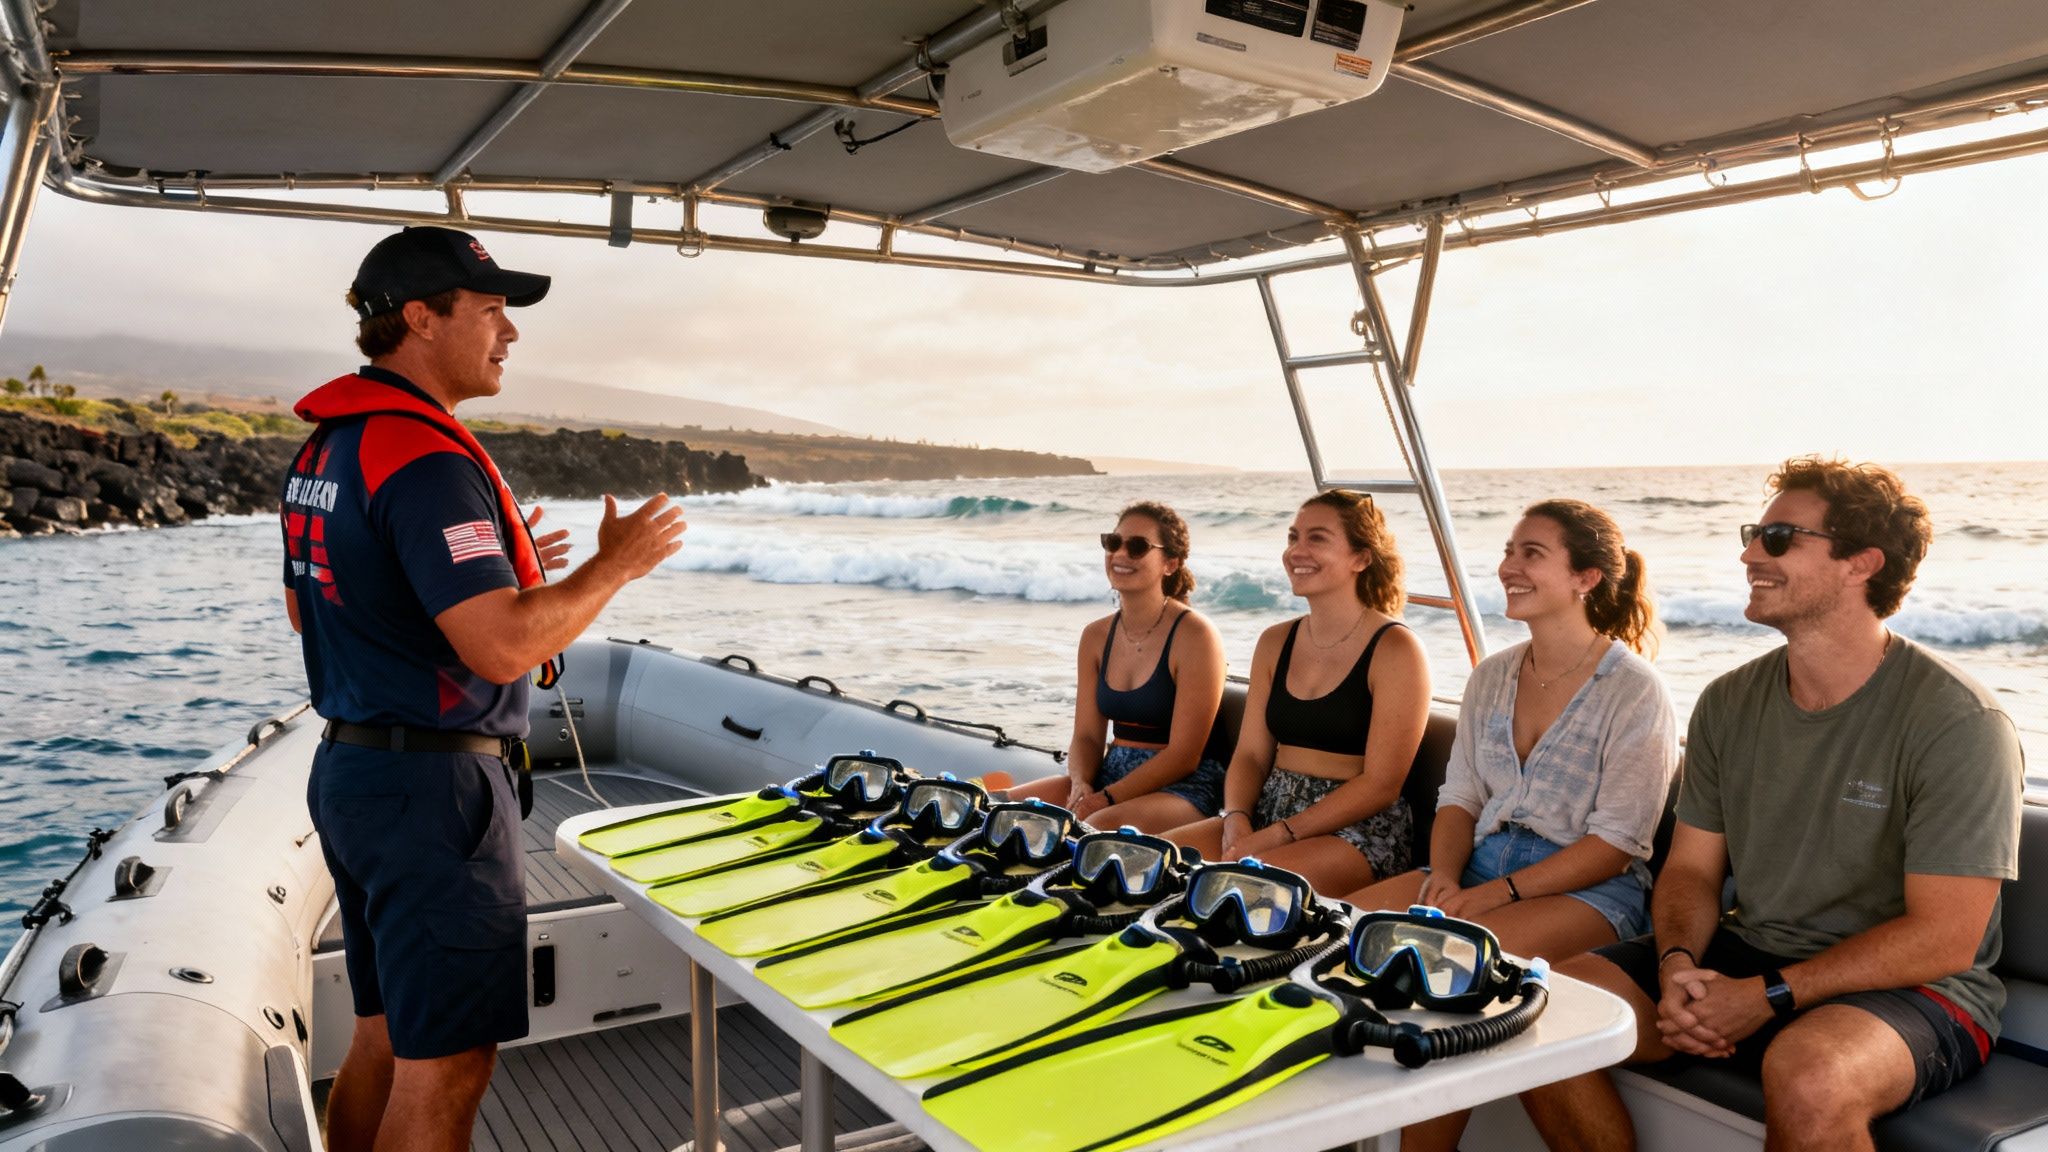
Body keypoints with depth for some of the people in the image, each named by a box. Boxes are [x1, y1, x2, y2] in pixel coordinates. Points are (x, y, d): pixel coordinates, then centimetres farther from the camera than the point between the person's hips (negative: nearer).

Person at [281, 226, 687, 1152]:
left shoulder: (327, 448, 11)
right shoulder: (426, 460, -20)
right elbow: (503, 649, -28)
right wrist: (616, 564, -13)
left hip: (349, 768, 10)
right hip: (431, 790, -10)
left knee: (382, 1037, 20)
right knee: (445, 1066, 1)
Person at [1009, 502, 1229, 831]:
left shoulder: (1194, 636, -12)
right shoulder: (1096, 636, 9)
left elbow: (1183, 756, -15)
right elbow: (1086, 735, 9)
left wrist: (1106, 799, -20)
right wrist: (1081, 786, -13)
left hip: (1182, 788, -6)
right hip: (1110, 774, 6)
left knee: (1100, 827, -36)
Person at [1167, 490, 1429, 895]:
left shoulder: (1394, 649, -7)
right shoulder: (1275, 642, 13)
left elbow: (1380, 784, -12)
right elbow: (1250, 754, 12)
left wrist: (1278, 835, -18)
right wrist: (1236, 818, -10)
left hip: (1359, 830, -6)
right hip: (1269, 811, 6)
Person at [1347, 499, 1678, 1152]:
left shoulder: (1634, 692, -8)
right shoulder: (1491, 678, 12)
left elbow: (1614, 843, -13)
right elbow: (1460, 797, 11)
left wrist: (1497, 894, -20)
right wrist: (1444, 877, -9)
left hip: (1591, 887, -6)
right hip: (1480, 863, 6)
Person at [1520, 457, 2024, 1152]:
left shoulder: (1958, 723, -14)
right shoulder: (1729, 704, 5)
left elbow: (1944, 939, -17)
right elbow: (1691, 869, 8)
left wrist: (1768, 995, -21)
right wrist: (1677, 967, -13)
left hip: (1911, 990, -5)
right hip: (1746, 951, 6)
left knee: (1808, 1075, -40)